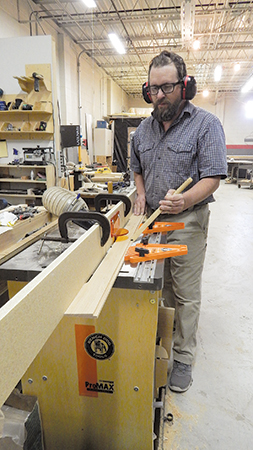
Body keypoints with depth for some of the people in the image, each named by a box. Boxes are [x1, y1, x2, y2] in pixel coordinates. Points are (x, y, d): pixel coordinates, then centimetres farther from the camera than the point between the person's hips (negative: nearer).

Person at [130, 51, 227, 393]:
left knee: (186, 294, 4)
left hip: (187, 222, -5)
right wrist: (141, 194, 4)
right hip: (152, 219, 5)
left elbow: (212, 178, -13)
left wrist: (185, 200, -31)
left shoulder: (206, 124, -7)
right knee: (160, 285, 16)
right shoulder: (144, 129, 11)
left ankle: (184, 358, 23)